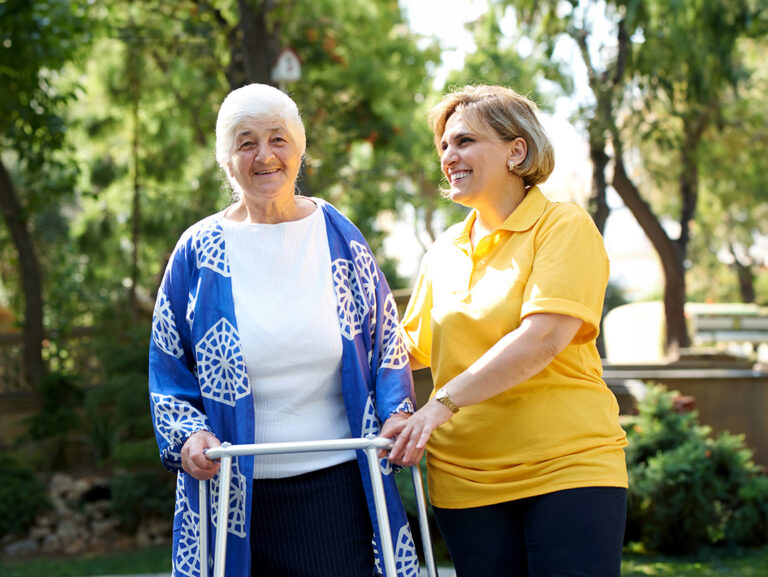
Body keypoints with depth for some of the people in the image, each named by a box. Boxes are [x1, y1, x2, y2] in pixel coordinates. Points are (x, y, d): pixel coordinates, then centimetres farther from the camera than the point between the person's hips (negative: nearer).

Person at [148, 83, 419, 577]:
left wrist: (396, 411, -6)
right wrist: (188, 434, -8)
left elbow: (387, 344, 10)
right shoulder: (199, 252, 3)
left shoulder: (340, 238, 6)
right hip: (235, 492, 0)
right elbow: (168, 368, 8)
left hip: (337, 481, 1)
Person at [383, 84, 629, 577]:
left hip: (569, 464, -5)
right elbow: (417, 346, 24)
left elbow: (541, 339, -18)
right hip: (465, 477, 5)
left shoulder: (564, 227, -4)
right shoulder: (444, 252, 14)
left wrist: (444, 403, -23)